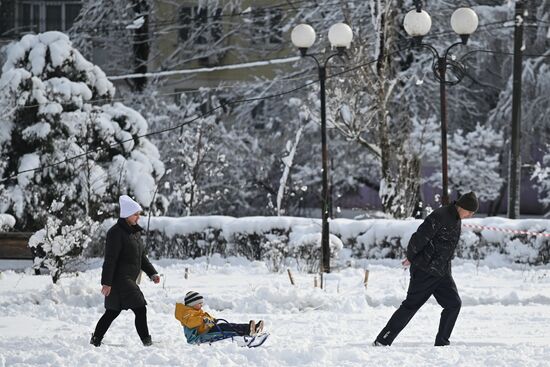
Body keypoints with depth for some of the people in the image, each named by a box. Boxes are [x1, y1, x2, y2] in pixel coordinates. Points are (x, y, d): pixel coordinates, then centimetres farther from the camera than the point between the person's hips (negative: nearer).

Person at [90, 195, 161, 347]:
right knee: (140, 309, -11)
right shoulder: (116, 232, -15)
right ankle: (147, 342, -8)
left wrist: (152, 273, 16)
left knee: (113, 311, 15)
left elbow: (141, 256, 24)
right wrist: (106, 282, -20)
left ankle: (95, 340, 23)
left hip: (129, 280, 10)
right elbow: (110, 259, -18)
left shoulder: (135, 232, 15)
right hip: (119, 280, -10)